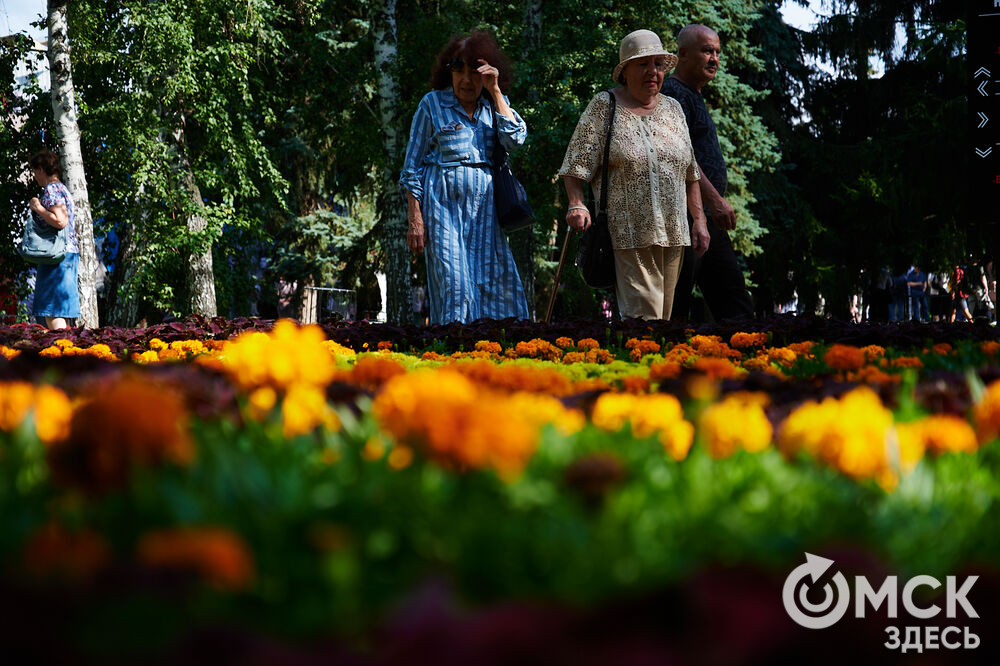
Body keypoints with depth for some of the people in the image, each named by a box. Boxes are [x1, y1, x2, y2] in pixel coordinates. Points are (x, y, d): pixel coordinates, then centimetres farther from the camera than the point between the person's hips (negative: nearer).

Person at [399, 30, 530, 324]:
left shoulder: (495, 103, 12)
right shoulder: (433, 103, 4)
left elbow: (515, 140, -7)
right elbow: (413, 165, 4)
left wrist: (494, 90, -7)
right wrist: (415, 219, -4)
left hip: (486, 205, 3)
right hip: (444, 203, -3)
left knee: (497, 287, -3)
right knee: (455, 287, -11)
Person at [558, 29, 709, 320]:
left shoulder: (673, 109, 15)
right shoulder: (603, 106, 1)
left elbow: (690, 174, 19)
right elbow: (576, 165, -4)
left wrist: (699, 219, 11)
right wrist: (576, 203, -20)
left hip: (673, 234, 6)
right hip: (627, 235, -6)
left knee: (663, 314, 7)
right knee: (643, 311, -15)